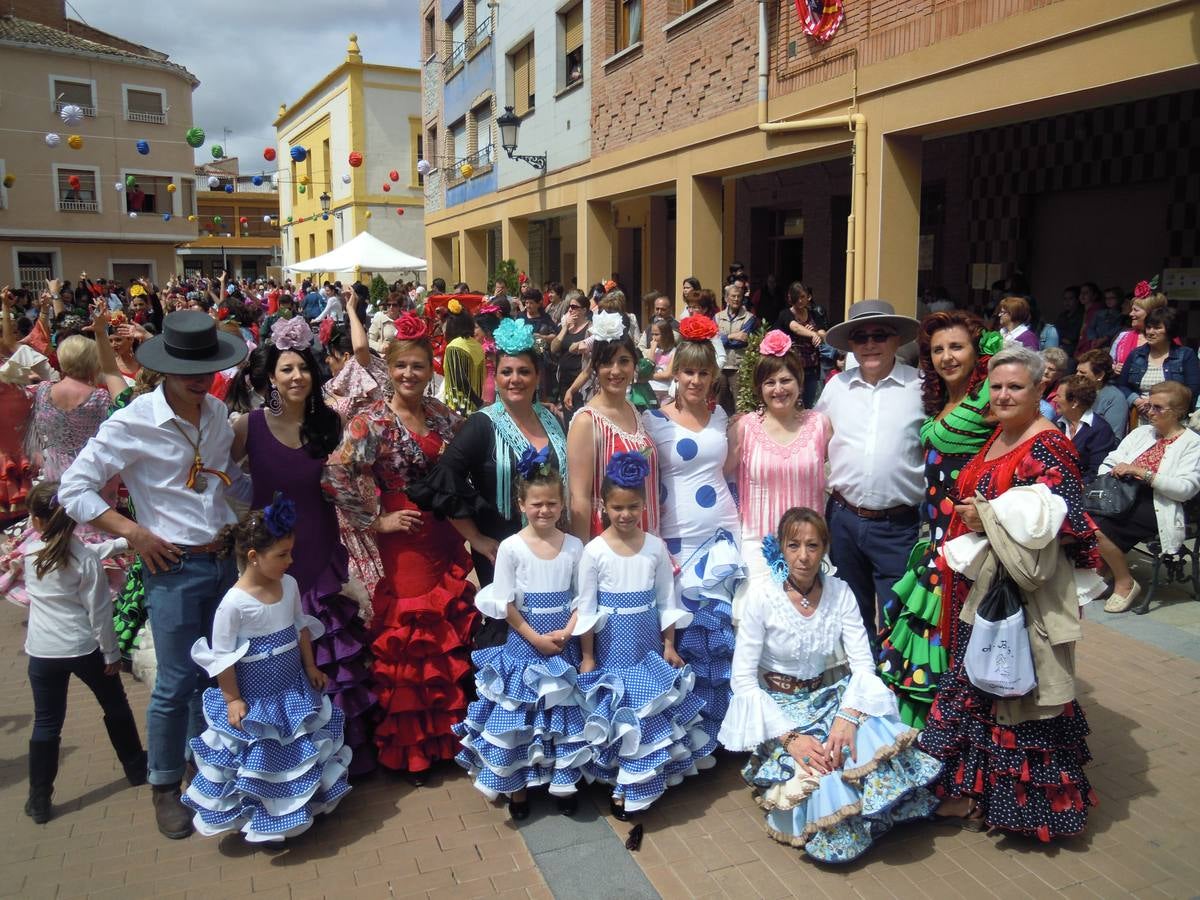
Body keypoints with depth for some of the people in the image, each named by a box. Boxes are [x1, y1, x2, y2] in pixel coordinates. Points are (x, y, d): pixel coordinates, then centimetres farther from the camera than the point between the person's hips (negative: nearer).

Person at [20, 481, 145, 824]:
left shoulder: (29, 553, -3)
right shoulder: (85, 560, -14)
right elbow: (99, 612, -11)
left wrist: (122, 543, 13)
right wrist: (111, 652, -2)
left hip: (42, 652, 3)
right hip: (84, 648, -3)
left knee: (46, 724, 12)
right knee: (116, 707, 18)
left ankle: (39, 800, 18)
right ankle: (136, 768, 32)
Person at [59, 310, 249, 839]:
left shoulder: (216, 413, 4)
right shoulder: (132, 423, -13)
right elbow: (73, 488, -9)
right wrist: (132, 532, -15)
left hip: (225, 559, 6)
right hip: (174, 567, -5)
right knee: (176, 684, 3)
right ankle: (165, 787, 24)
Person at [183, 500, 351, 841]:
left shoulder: (289, 584, -6)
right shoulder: (234, 603, -25)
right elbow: (221, 655, -18)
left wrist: (310, 667, 10)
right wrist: (232, 699, -14)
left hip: (294, 688, 7)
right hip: (256, 698, -6)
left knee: (303, 747, 21)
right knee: (260, 757, 9)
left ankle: (307, 801, 43)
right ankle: (259, 818, 31)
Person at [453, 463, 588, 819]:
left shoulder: (574, 546, -2)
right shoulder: (511, 547, -10)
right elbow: (504, 604, -9)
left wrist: (566, 632, -12)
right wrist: (536, 638, -12)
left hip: (564, 643, 2)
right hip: (523, 643, -2)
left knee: (564, 713, 11)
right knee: (518, 715, 5)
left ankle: (564, 782, 28)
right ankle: (517, 787, 22)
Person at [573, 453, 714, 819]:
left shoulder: (656, 547, -4)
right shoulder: (594, 551, -12)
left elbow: (667, 601, 3)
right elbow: (586, 607, -8)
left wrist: (669, 646, 2)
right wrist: (587, 657, -7)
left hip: (649, 646, 3)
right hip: (611, 646, -3)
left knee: (651, 712, 9)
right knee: (617, 713, 4)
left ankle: (642, 782, 30)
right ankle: (620, 784, 23)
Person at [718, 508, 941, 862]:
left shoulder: (840, 592, -4)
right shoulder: (764, 597, -14)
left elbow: (863, 662, -8)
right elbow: (743, 680, -16)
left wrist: (847, 716, -28)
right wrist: (790, 736, -26)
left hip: (830, 698, 3)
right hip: (779, 707, -3)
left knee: (876, 743, -25)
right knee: (817, 776, -28)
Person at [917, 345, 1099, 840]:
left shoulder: (1048, 444, -14)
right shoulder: (994, 437, 11)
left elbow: (1063, 519, -23)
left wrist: (988, 517, -19)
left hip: (1025, 590, -8)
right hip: (979, 585, 9)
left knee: (1018, 685, 2)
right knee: (976, 681, 16)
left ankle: (1024, 800, 20)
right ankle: (973, 786, 33)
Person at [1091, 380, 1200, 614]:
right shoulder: (1142, 432, 22)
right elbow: (1111, 461, 17)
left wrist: (1142, 472, -18)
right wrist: (1108, 474, -6)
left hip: (1156, 506, -6)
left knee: (1098, 524, -29)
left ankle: (1125, 583, -7)